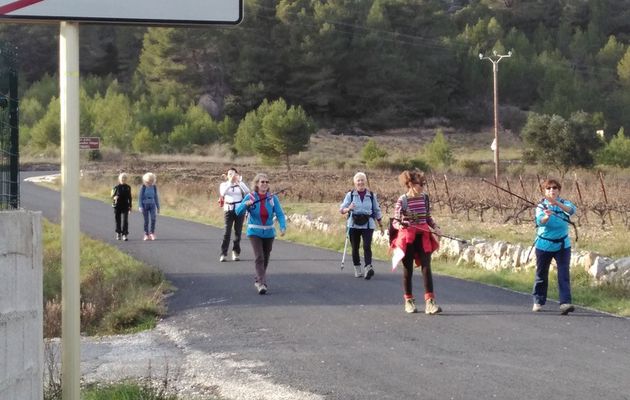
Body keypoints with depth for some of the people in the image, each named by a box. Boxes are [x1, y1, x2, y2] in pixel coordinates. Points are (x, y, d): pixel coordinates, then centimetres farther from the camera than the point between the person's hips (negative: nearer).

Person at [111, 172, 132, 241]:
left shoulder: (128, 187, 5)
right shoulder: (116, 187, 0)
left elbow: (129, 197, 11)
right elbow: (112, 196, 4)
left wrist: (130, 206, 10)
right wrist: (114, 198, -20)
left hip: (125, 206, 0)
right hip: (117, 207, 0)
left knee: (125, 221, -10)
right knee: (118, 221, 8)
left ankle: (125, 235, -12)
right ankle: (118, 234, 24)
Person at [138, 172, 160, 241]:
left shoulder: (154, 187, 3)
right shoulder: (143, 187, -6)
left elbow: (156, 197, 10)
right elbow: (140, 197, -4)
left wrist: (158, 207, 11)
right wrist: (141, 207, -11)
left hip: (152, 205, 2)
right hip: (145, 205, -2)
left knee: (153, 218, -17)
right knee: (146, 220, 0)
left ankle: (152, 233, -5)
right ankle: (146, 235, 9)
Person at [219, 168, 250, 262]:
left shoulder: (240, 185, 8)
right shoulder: (224, 184, 6)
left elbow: (247, 191, -12)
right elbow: (223, 192, -16)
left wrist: (239, 181, -19)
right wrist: (230, 182, -24)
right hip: (228, 209, -1)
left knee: (238, 232, 3)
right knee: (227, 232, -11)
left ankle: (236, 253, 15)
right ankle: (223, 254, -11)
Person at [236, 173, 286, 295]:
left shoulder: (273, 198, -4)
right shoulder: (250, 197, -7)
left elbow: (280, 214, -10)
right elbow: (238, 212, -10)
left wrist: (283, 227, -27)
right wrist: (245, 204, -31)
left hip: (269, 232, 3)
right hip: (254, 232, -3)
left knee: (265, 258, 13)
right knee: (259, 257, -16)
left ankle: (258, 280, 34)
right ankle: (261, 284, -20)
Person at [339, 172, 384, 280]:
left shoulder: (372, 195, 6)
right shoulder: (350, 195, 2)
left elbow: (377, 211, 13)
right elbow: (342, 209, -1)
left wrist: (381, 225, 14)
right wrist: (348, 209, -23)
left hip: (368, 225, -1)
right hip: (353, 225, 1)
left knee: (367, 246, -16)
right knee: (355, 247, 5)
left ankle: (368, 267, -23)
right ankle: (357, 270, 17)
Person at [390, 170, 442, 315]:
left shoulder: (425, 197, 3)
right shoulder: (402, 200, -8)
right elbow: (395, 221, -4)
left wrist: (435, 227, -2)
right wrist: (399, 225, -26)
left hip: (423, 237, 3)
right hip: (407, 238, -3)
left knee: (426, 268, -7)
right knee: (408, 269, 7)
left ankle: (430, 302, -12)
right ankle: (409, 301, 22)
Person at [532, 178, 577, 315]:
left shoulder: (564, 203, -2)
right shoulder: (541, 206, -6)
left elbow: (571, 210, -26)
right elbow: (540, 221, -25)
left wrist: (557, 203, -42)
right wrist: (546, 216, -48)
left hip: (562, 245, 0)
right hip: (544, 245, 0)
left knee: (564, 274, -10)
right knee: (541, 274, 10)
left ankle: (565, 303, -16)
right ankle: (538, 302, 25)